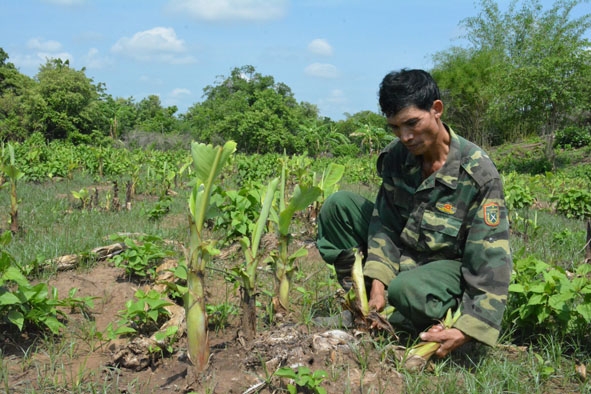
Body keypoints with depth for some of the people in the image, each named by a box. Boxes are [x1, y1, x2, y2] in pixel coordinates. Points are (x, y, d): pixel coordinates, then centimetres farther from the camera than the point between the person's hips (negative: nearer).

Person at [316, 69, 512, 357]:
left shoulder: (478, 172, -23)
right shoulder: (396, 155, -9)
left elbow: (492, 258, -25)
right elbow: (384, 222, -5)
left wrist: (467, 331, -35)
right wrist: (377, 283, -20)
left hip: (449, 264, -5)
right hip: (400, 251, 5)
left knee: (407, 289, -39)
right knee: (339, 204, -9)